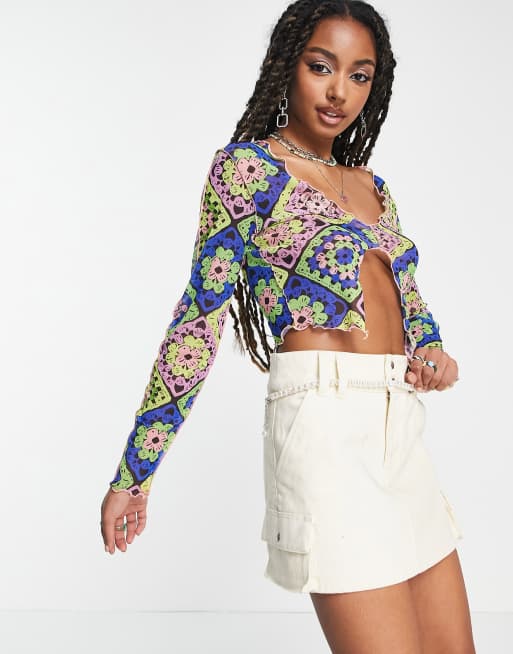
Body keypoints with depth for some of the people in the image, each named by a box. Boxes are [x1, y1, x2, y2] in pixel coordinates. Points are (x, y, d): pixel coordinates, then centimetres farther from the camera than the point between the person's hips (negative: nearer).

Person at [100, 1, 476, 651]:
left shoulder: (371, 186, 19)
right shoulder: (249, 166, -1)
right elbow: (201, 314, -6)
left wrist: (432, 350, 1)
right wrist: (133, 471, -7)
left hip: (401, 426, 8)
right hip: (325, 419, -8)